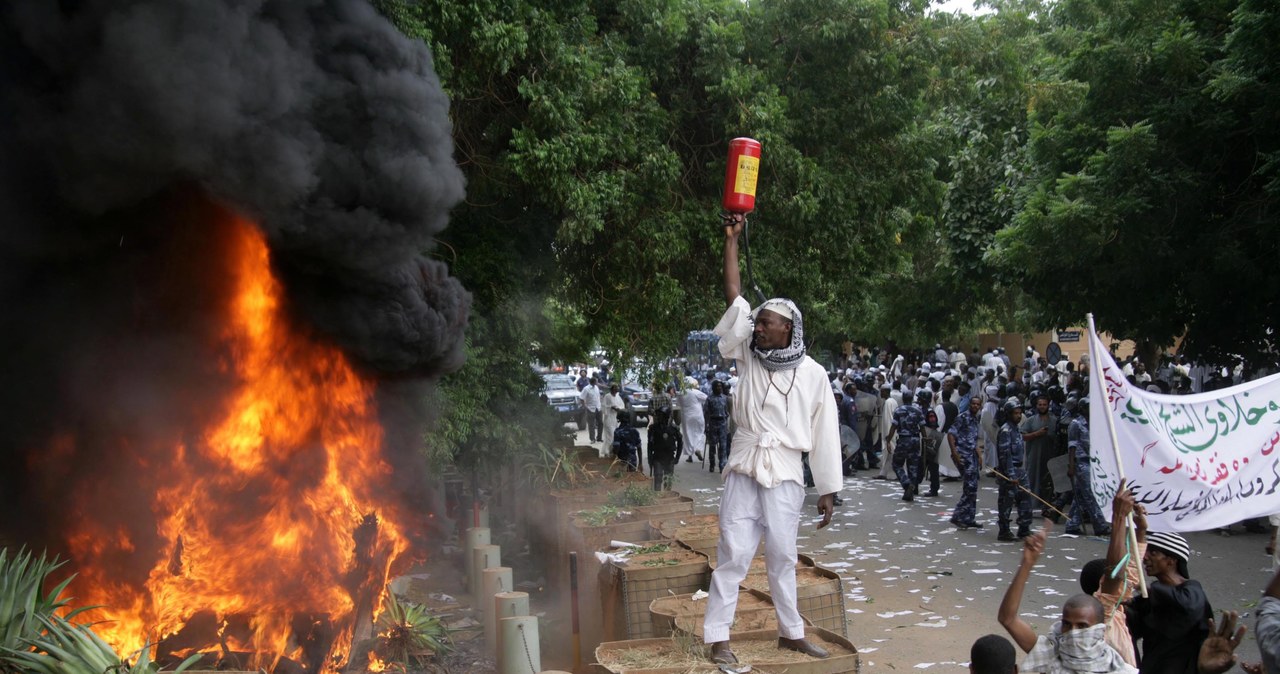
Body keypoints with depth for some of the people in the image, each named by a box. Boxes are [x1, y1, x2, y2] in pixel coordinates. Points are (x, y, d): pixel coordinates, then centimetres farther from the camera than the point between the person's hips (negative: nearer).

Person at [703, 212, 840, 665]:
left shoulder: (813, 373, -1)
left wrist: (828, 489, -1)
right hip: (744, 468, 1)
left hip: (785, 473, 0)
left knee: (782, 555, 11)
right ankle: (718, 639, 3)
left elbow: (825, 434, 0)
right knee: (733, 553, -1)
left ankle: (791, 633, 26)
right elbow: (734, 296, -1)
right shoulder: (749, 356, 4)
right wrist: (731, 239, -4)